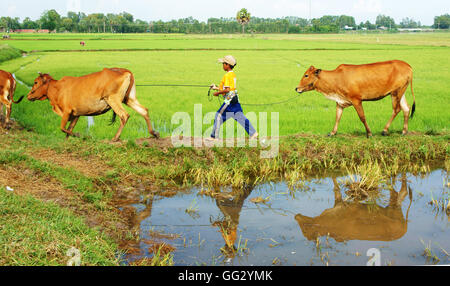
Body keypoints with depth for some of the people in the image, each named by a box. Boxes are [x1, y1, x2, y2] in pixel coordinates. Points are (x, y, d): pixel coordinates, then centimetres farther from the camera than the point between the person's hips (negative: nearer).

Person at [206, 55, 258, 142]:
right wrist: (217, 87, 24)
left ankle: (214, 136, 7)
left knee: (219, 116, 1)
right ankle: (253, 133, 5)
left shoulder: (227, 75, -14)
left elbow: (227, 89, -22)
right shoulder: (233, 74, 14)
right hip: (235, 99, 9)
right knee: (240, 117, 9)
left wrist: (217, 93, -9)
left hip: (229, 100, -9)